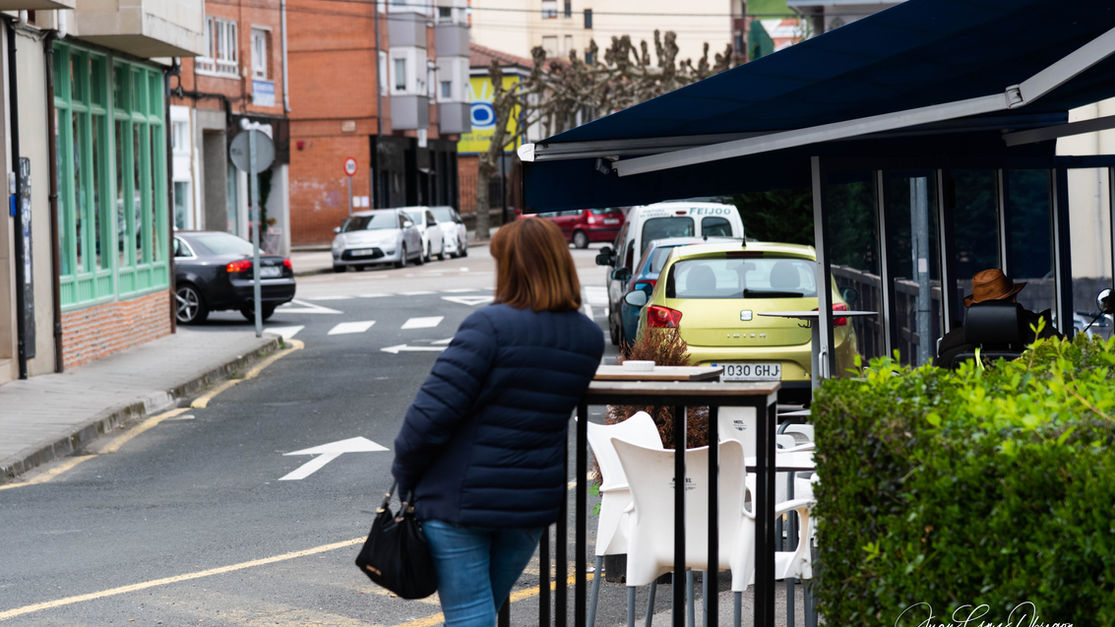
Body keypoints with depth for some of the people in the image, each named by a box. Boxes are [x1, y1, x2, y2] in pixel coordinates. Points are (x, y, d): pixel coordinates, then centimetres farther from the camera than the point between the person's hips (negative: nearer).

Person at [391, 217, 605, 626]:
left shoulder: (492, 326, -18)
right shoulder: (589, 338, 2)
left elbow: (434, 410, -19)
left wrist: (404, 476, -6)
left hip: (462, 500, -6)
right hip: (534, 503, 6)